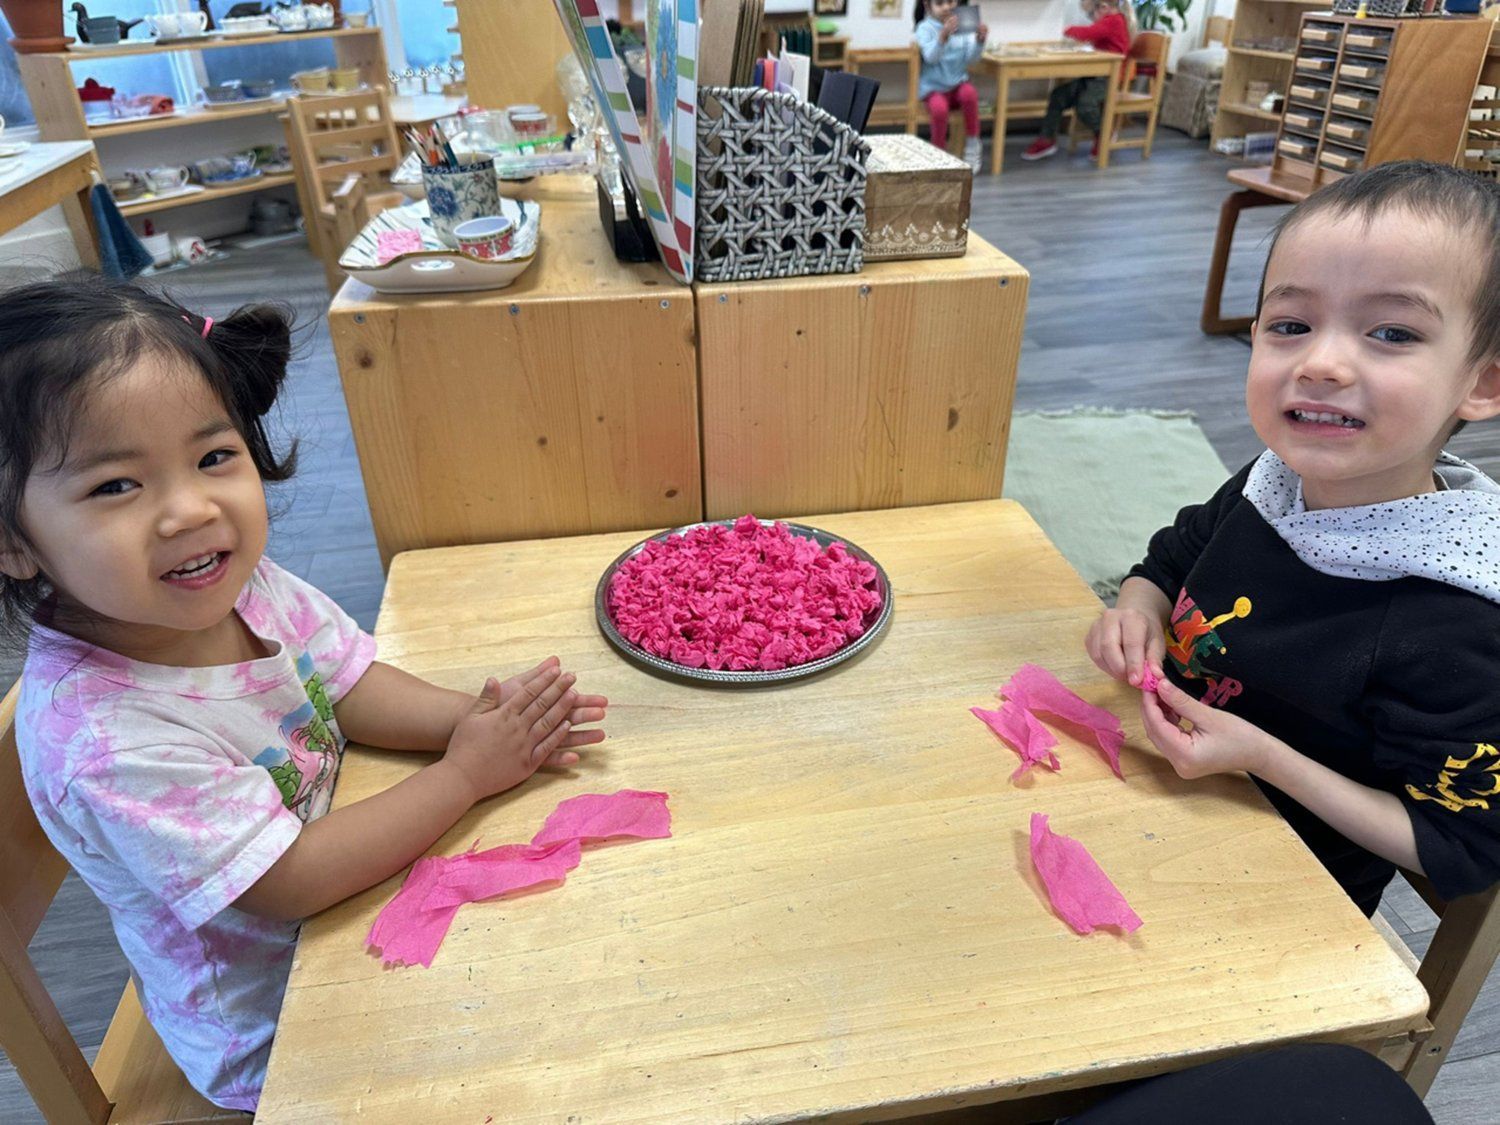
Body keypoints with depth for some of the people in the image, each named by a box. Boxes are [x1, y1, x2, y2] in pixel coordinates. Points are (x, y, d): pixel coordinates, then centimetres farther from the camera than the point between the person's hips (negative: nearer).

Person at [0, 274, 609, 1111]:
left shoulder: (239, 584, -15)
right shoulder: (105, 737, -34)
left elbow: (349, 687, -5)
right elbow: (294, 881, -29)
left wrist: (473, 716, -22)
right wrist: (466, 772, -25)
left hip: (356, 895, 6)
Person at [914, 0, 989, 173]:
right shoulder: (925, 28, -6)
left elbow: (971, 59, 0)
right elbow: (931, 57, -22)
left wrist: (980, 40, -19)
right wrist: (943, 35, -40)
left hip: (957, 83, 3)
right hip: (934, 87, -3)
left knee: (969, 93, -31)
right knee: (939, 108, -33)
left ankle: (972, 144, -12)